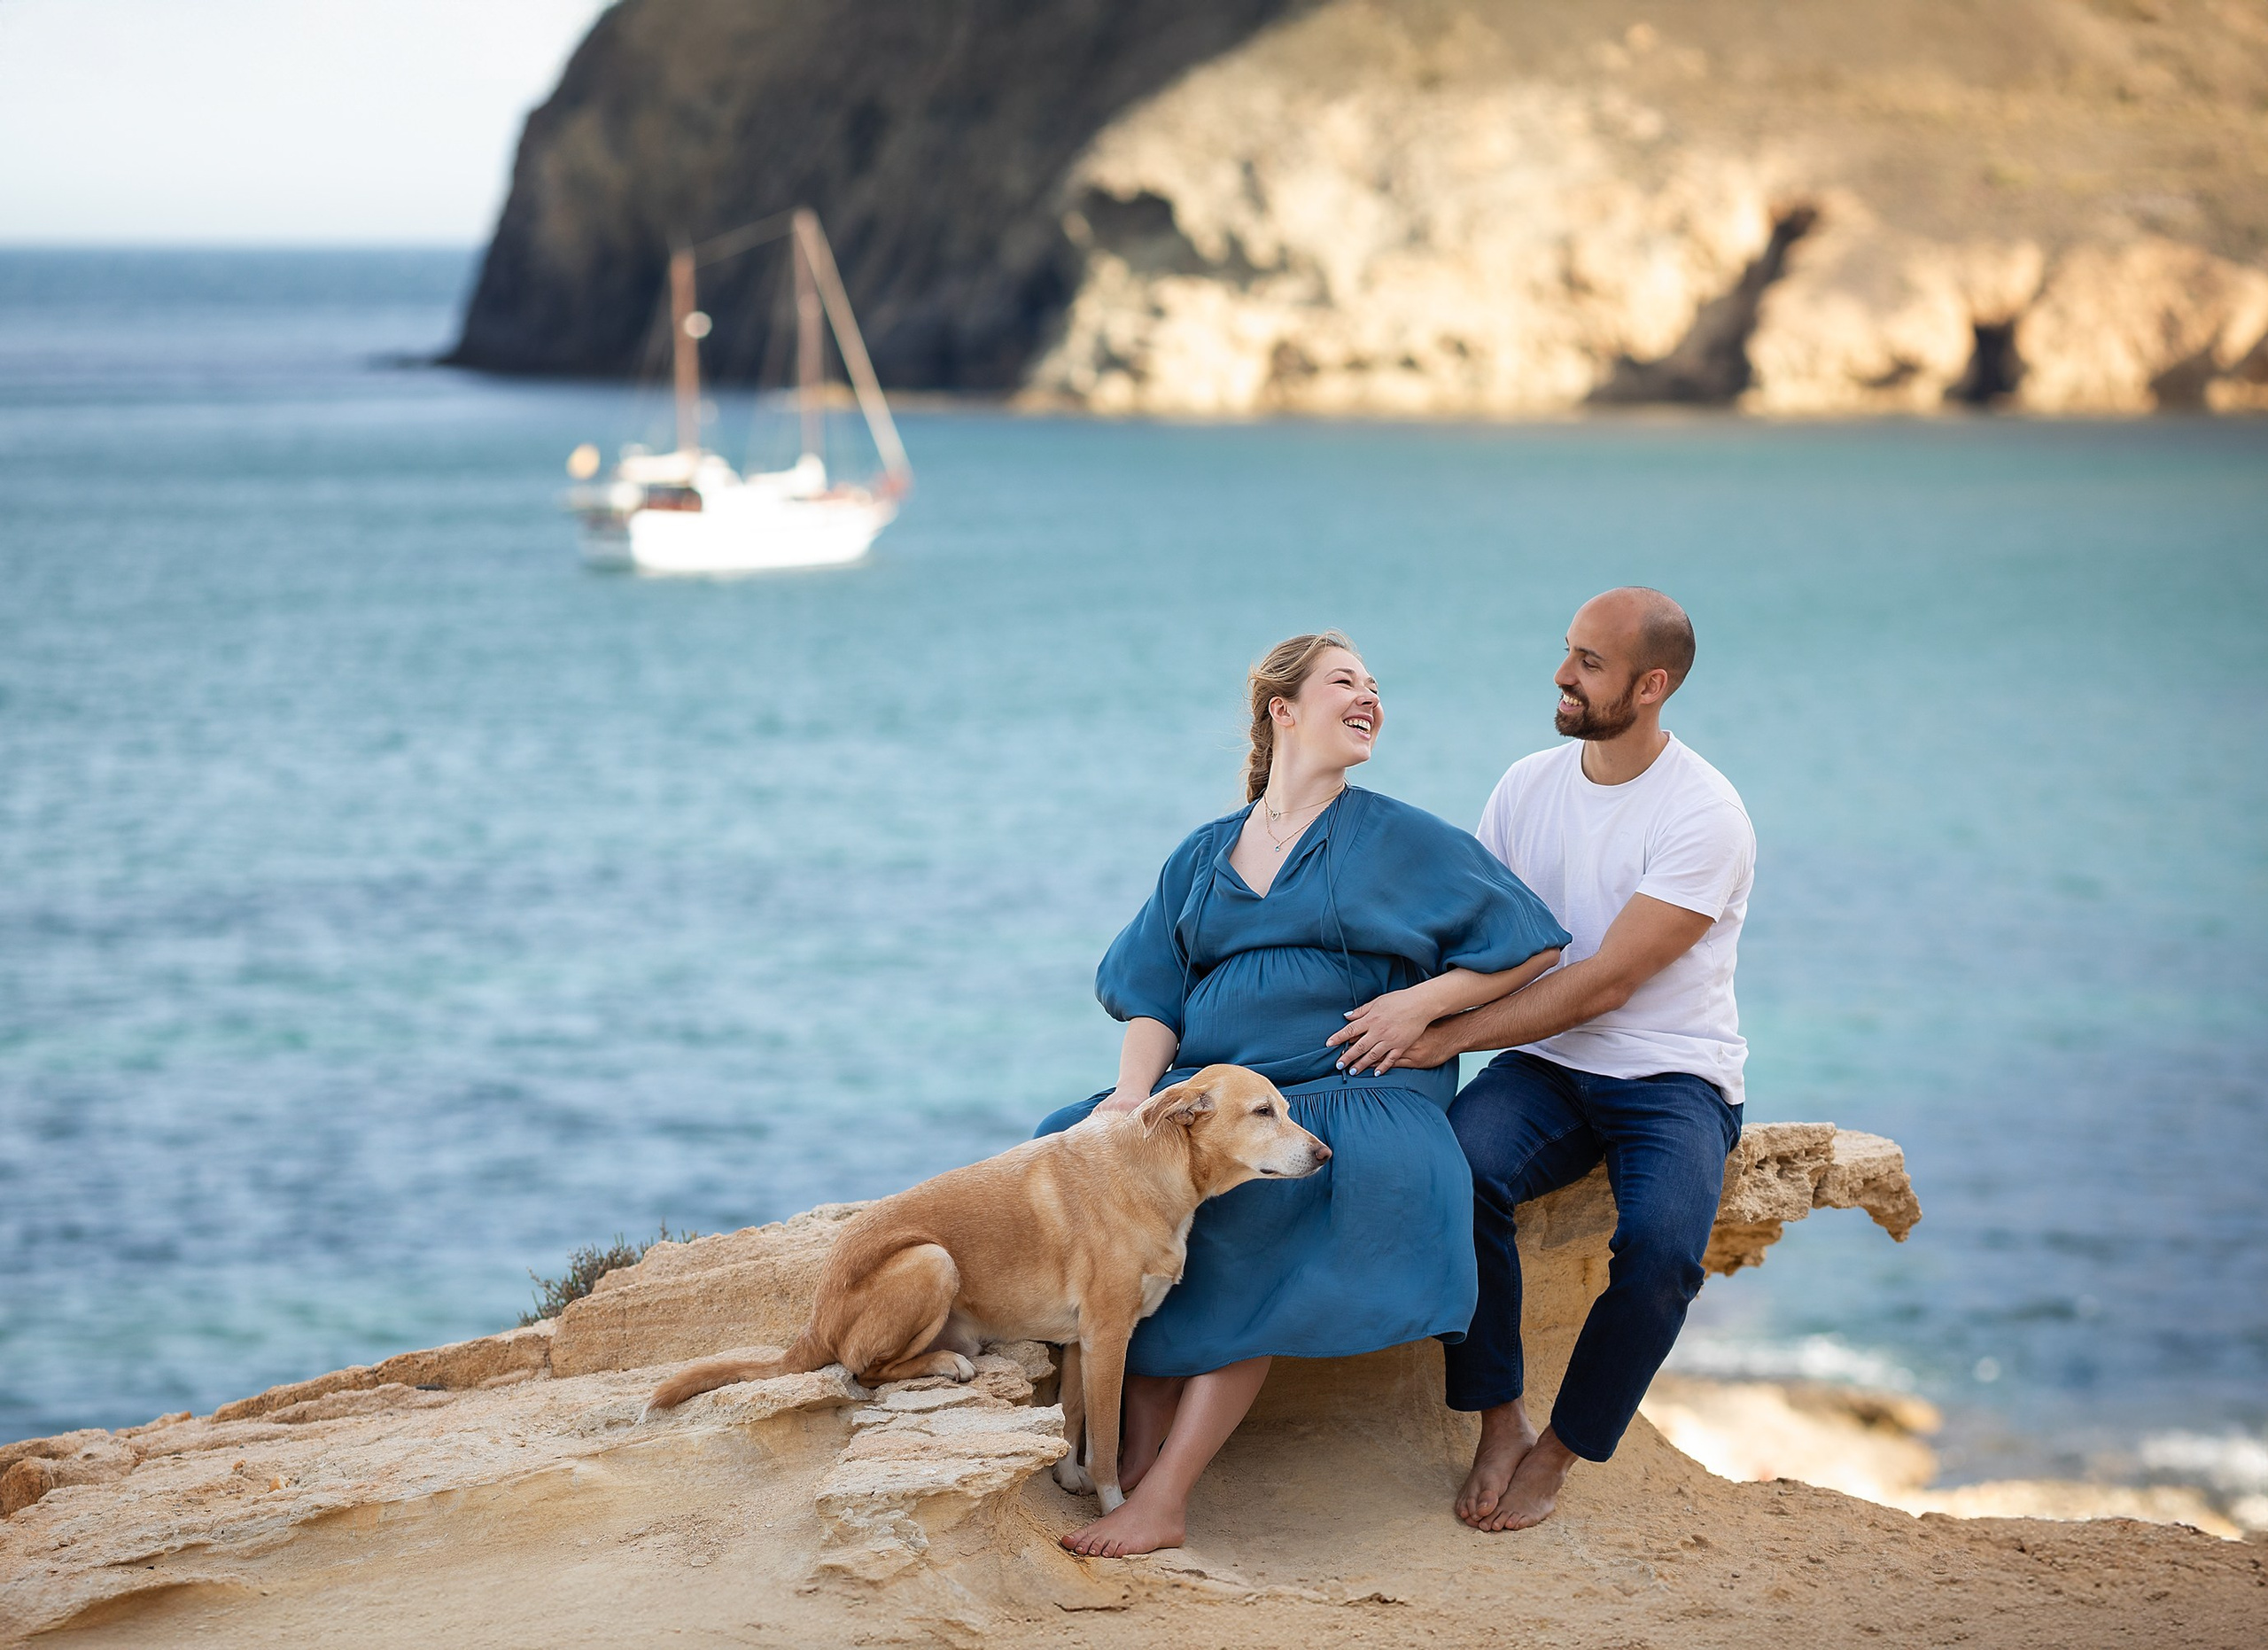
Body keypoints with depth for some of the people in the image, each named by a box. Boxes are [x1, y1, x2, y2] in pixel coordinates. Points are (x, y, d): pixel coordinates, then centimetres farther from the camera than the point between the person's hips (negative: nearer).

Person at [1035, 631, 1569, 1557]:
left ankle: (1163, 1499, -32)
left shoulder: (1405, 840, 10)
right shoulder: (1203, 855, 19)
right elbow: (1152, 993, 12)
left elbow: (1533, 945, 8)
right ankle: (1138, 1457, -26)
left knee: (1248, 1199, -35)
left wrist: (1422, 1003, -5)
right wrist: (1134, 1090, -8)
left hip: (1350, 1092, -3)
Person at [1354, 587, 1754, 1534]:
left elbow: (1602, 984, -19)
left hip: (1673, 1078, -4)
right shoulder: (1530, 786, 6)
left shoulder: (1704, 815, -14)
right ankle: (1499, 1421, -14)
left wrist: (1449, 1034, -24)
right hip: (1545, 1065, 4)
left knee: (1660, 1242, -33)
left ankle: (1562, 1453, -10)